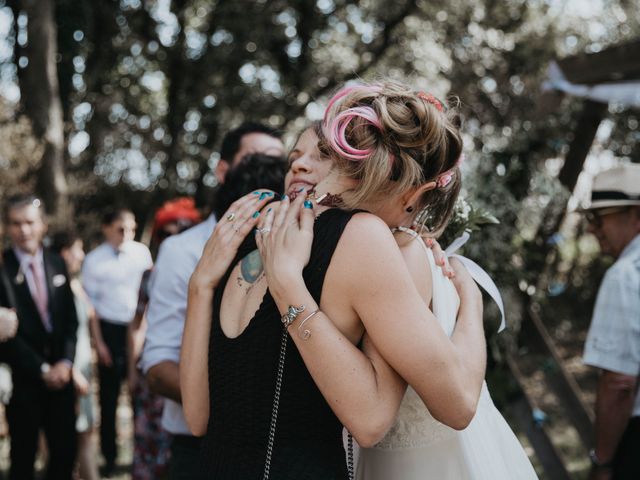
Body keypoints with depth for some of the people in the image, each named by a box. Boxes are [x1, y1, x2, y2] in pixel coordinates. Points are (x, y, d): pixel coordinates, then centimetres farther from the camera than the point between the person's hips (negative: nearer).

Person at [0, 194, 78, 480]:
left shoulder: (58, 264, 7)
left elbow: (71, 320, 9)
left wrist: (65, 362, -5)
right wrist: (41, 369, -11)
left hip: (60, 374, 4)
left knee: (65, 450, 8)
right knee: (23, 455, 7)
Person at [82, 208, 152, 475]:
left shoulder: (141, 252, -1)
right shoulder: (94, 260, -7)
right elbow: (91, 303, -3)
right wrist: (98, 342, -5)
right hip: (110, 330, -2)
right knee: (109, 396, 8)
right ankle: (109, 456, 22)